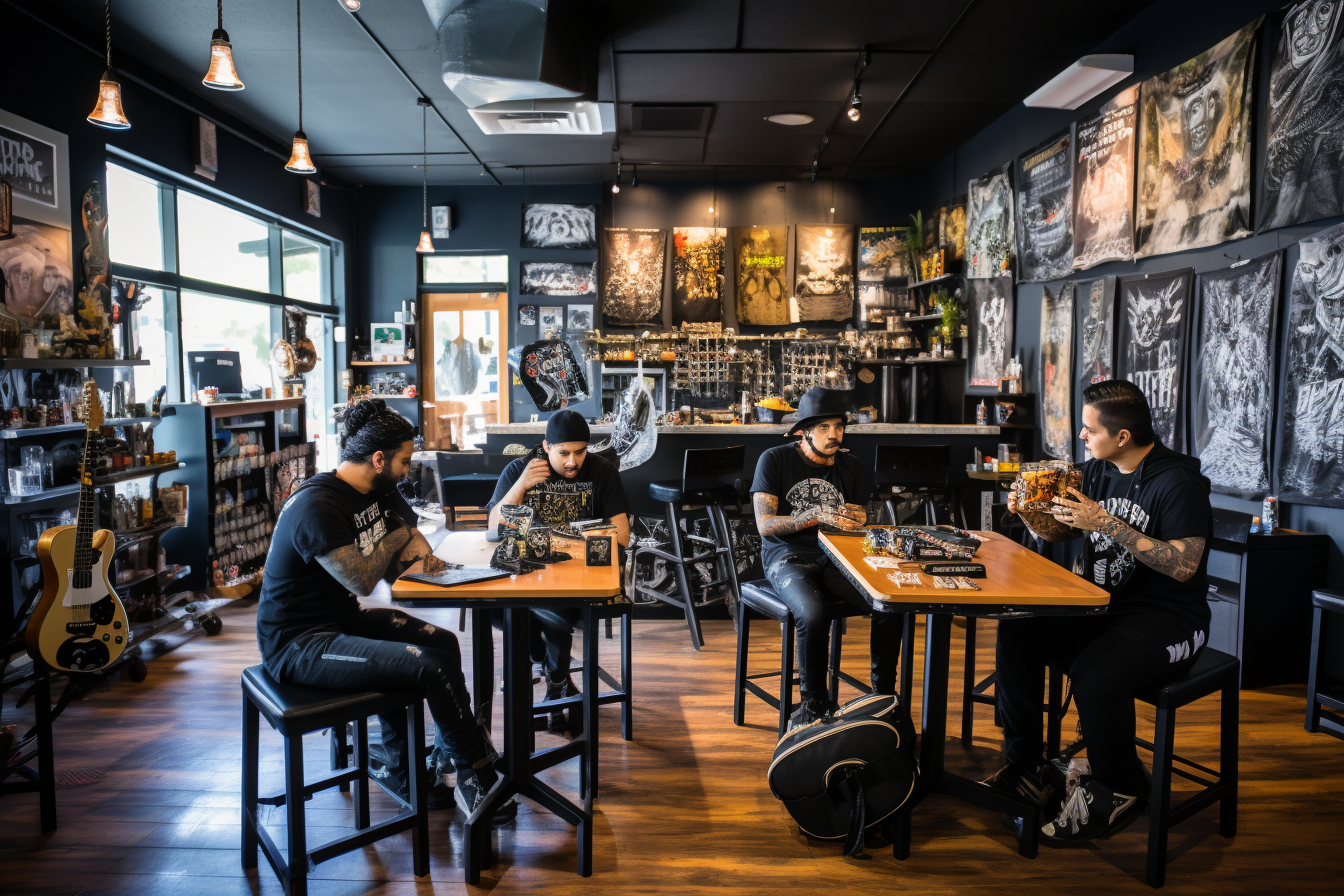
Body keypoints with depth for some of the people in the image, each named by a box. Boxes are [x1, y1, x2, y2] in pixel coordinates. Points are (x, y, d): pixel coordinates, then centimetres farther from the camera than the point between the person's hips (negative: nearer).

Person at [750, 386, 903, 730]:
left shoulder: (850, 466, 12)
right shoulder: (775, 460, -2)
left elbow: (860, 517, 16)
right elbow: (765, 524, -10)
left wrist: (857, 519, -10)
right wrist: (816, 515, -23)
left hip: (835, 557, 4)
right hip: (788, 557, -4)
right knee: (814, 615, -35)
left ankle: (883, 695, -4)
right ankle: (814, 702, -11)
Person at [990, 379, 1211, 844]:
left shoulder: (1177, 481, -15)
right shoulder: (1097, 470, 8)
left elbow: (1184, 566, -23)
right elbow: (1064, 531, 17)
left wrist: (1108, 523, -25)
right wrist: (1031, 515, -4)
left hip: (1167, 619, -7)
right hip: (1101, 606, 7)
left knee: (1095, 673, -33)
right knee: (1015, 634, -13)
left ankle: (1117, 789, -5)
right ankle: (1026, 768, 1)